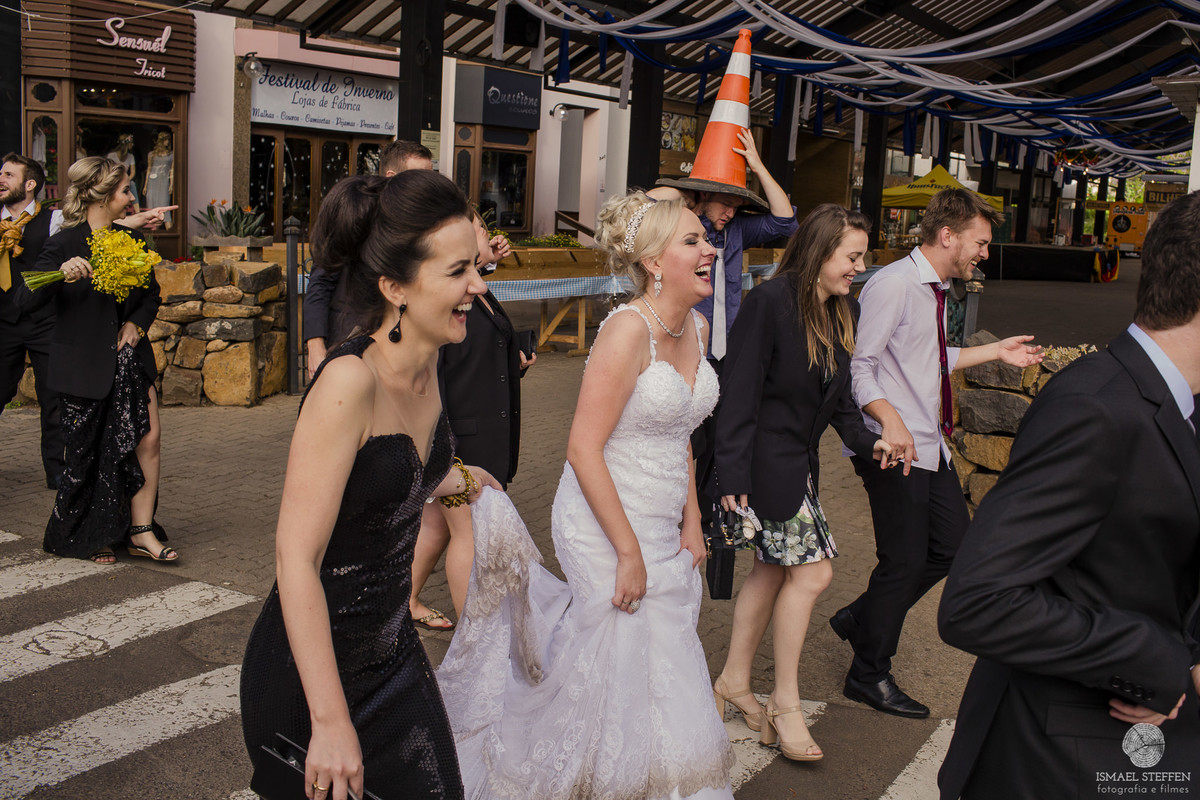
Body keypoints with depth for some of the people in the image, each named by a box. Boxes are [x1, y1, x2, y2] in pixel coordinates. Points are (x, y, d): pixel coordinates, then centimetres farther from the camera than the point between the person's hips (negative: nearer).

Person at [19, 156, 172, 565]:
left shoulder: (130, 240, 8)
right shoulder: (64, 244, -9)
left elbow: (152, 294, 20)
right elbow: (27, 301, -16)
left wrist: (136, 323, 1)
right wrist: (62, 275, -32)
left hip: (129, 357, 5)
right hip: (83, 366, -5)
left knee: (147, 438, -5)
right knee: (87, 454, 4)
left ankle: (141, 531, 5)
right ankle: (89, 537, 24)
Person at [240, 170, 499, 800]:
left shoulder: (426, 360, -2)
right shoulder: (349, 381, -26)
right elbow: (297, 559, -26)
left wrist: (455, 480, 32)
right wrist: (330, 723, -25)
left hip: (394, 650, 8)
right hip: (311, 671, -7)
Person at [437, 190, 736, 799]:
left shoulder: (693, 326, 6)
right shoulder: (628, 330, -20)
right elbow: (584, 449, -22)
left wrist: (691, 520, 11)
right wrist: (630, 553, -21)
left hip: (662, 528, 8)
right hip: (606, 526, -8)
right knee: (634, 683, 0)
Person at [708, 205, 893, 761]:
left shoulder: (843, 313, 6)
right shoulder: (770, 302, -19)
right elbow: (740, 392, -20)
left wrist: (865, 440, -2)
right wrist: (732, 475, -22)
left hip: (799, 461, 9)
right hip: (766, 461, -9)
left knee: (774, 568, 15)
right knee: (812, 571, -6)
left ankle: (734, 683, 31)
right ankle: (785, 705, 10)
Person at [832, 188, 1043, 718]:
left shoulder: (935, 289, 13)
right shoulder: (894, 284, -16)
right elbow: (858, 365, -21)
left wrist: (995, 352, 24)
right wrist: (890, 420, -34)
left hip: (930, 446, 10)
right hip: (895, 449, -10)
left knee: (951, 545, 16)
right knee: (905, 561, -1)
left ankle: (859, 619, 31)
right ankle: (870, 676, 18)